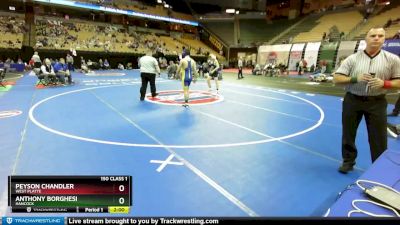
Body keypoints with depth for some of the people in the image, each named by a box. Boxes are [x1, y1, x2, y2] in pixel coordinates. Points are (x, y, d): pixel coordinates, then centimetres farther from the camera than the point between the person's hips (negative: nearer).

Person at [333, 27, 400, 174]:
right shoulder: (352, 59, -2)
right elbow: (336, 79, -5)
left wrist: (384, 83, -18)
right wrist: (355, 78, -20)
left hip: (377, 102, 0)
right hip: (352, 100, 1)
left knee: (379, 138, 6)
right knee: (348, 133, 11)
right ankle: (348, 161, 30)